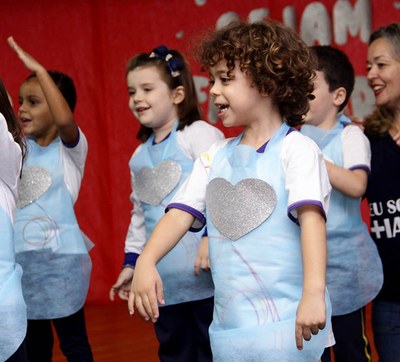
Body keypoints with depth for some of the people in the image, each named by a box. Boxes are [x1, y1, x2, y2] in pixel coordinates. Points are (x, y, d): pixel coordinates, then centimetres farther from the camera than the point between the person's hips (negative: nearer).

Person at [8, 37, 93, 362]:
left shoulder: (71, 146, -8)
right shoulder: (20, 148, 10)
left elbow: (65, 119, -29)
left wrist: (40, 71, -28)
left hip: (60, 257, -6)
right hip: (21, 258, 6)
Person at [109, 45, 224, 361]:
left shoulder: (199, 134, -6)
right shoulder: (140, 155, 17)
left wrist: (211, 237, -24)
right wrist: (131, 262, 22)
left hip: (203, 275, -7)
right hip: (164, 280, 8)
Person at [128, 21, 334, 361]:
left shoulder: (296, 149, -7)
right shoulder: (216, 156, 12)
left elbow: (311, 217, -20)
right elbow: (181, 212, 5)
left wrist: (314, 291, -33)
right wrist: (145, 262, -12)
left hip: (285, 319, -6)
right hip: (229, 322, 6)